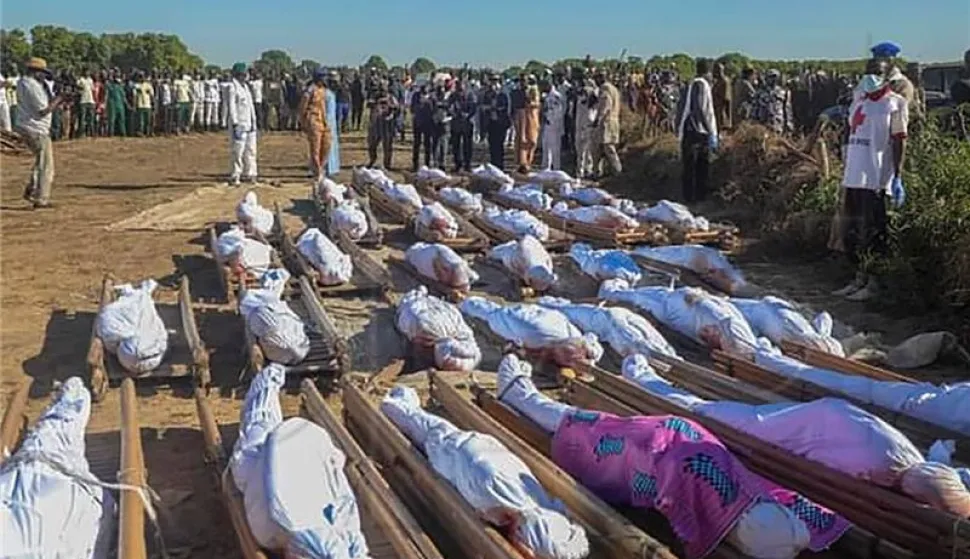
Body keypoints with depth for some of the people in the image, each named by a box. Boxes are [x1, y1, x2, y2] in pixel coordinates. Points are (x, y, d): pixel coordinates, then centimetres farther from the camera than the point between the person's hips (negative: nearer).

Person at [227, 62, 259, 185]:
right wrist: (234, 123, -20)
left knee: (250, 150, 10)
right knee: (238, 150, -8)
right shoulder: (232, 87, -9)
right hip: (239, 123, -8)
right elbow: (231, 106, -14)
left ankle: (249, 174, 18)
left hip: (249, 123, 9)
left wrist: (253, 121, 16)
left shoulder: (246, 86, 17)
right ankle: (234, 176, -3)